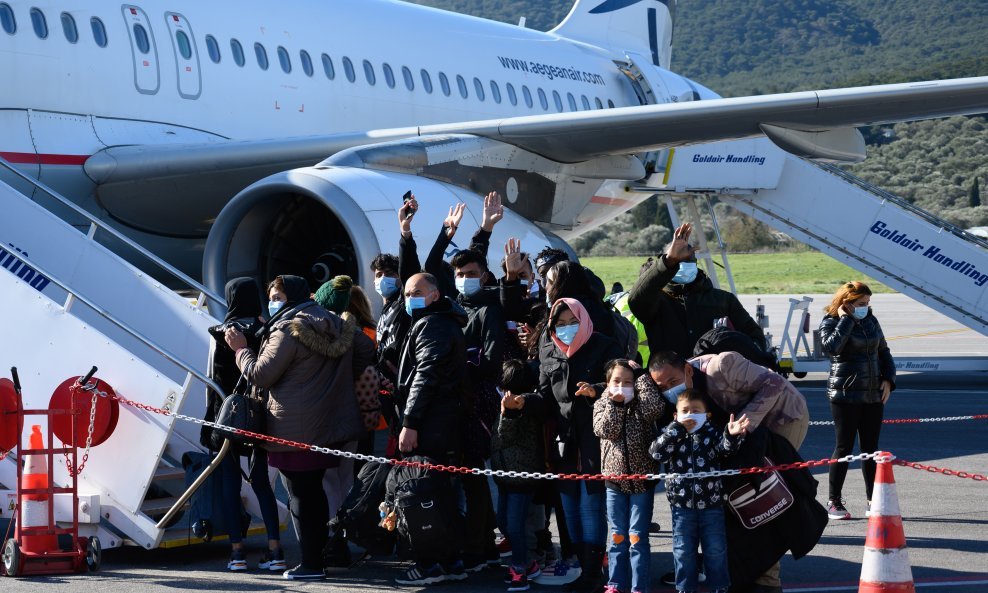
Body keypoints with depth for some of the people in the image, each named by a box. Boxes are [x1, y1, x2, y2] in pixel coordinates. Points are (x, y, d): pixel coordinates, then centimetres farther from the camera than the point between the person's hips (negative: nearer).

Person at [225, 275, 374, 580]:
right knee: (315, 491, 17)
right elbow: (367, 349, 20)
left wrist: (241, 349, 2)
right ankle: (324, 552, 20)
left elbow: (260, 375, -13)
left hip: (295, 431, -8)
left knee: (300, 495, -1)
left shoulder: (287, 332, -14)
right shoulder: (338, 326, 11)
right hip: (330, 427, 8)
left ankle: (310, 563, 2)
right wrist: (341, 378, 26)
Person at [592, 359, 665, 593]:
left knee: (637, 537, -2)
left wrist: (640, 375, -17)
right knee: (617, 536, 11)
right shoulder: (602, 405, 3)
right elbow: (605, 430, -13)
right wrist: (614, 403, -21)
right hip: (614, 480, 2)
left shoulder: (641, 404, -2)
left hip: (642, 479, -2)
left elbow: (656, 408, -25)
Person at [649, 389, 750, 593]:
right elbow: (657, 453, -12)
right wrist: (677, 430, -17)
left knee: (716, 549, 7)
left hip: (711, 502, 0)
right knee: (683, 550, 8)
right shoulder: (671, 434, 3)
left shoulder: (713, 432, 0)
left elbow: (726, 448, -15)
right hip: (682, 503, 1)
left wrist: (732, 436, -38)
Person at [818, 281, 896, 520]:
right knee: (844, 447, -4)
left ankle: (872, 500, 17)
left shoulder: (870, 320, 12)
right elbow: (831, 347, -25)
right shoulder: (830, 323, -5)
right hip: (845, 395, -5)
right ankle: (834, 502, 4)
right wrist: (845, 319, -17)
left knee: (871, 447, 9)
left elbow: (884, 352, 19)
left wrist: (888, 380, 6)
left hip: (874, 395, 6)